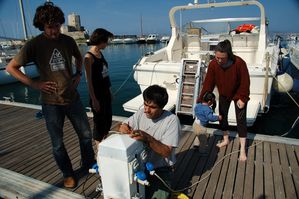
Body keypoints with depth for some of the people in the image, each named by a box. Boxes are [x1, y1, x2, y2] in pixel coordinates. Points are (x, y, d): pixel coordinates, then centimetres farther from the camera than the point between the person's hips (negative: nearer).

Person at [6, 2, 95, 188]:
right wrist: (35, 83, -10)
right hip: (51, 102, -3)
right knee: (58, 143, 10)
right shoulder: (34, 45, -8)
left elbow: (79, 57, 21)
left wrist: (79, 74, 7)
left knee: (86, 135, 13)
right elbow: (11, 67, -3)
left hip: (73, 98, 3)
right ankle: (68, 174, 33)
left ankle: (89, 165, 38)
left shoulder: (68, 40, 1)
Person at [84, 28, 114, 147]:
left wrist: (109, 91, 15)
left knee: (108, 119, 18)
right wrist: (94, 99, -18)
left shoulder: (100, 54, 8)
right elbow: (89, 80, -17)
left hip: (105, 92, 8)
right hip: (97, 94, -8)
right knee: (99, 122, 5)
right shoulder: (89, 57, -15)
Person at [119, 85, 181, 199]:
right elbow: (125, 124, 5)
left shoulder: (171, 120, -17)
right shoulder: (141, 113, -4)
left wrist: (147, 138, -34)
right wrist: (124, 127, -20)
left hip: (161, 169, -3)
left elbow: (166, 152, -20)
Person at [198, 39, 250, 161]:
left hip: (238, 94, -3)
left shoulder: (239, 63, -33)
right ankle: (226, 140, 33)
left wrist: (242, 98, -19)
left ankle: (242, 150, 8)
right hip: (223, 94, 4)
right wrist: (201, 100, -21)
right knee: (222, 116, 11)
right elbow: (208, 83, -18)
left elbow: (245, 82, -21)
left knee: (240, 120, -2)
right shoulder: (213, 64, -24)